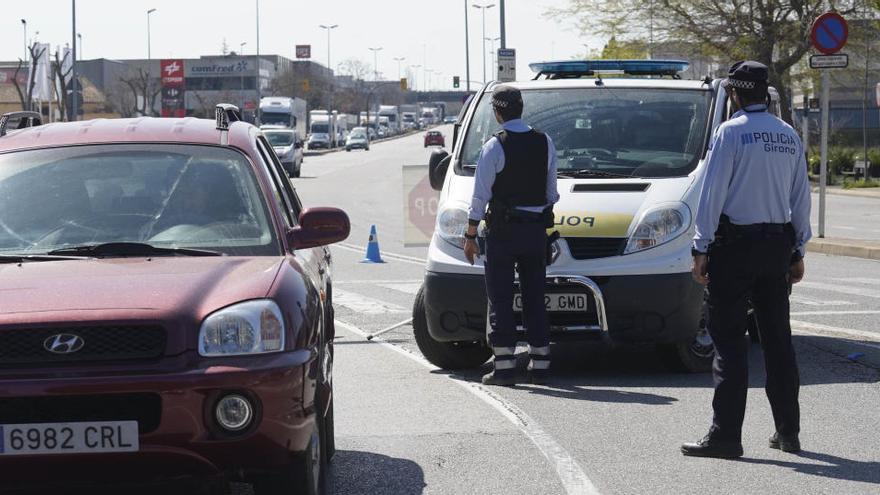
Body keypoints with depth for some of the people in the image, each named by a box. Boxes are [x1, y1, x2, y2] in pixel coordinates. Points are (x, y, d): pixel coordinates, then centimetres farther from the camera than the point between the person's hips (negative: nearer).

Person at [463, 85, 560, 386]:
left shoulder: (494, 147, -10)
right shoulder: (544, 143, 4)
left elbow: (480, 196, -9)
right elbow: (551, 192, 9)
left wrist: (470, 236, -3)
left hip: (503, 231, -4)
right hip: (536, 231, 4)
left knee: (500, 299, -1)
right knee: (535, 298, 9)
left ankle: (504, 366, -5)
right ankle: (539, 365, 9)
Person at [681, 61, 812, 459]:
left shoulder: (731, 132, -10)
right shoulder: (789, 137, 8)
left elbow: (712, 194, -12)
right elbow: (801, 198, 12)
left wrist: (702, 249, -8)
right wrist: (798, 252, 18)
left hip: (735, 245, -6)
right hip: (778, 244, 6)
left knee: (729, 338, -4)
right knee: (777, 337, 13)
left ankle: (725, 435, -8)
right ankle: (788, 431, 17)